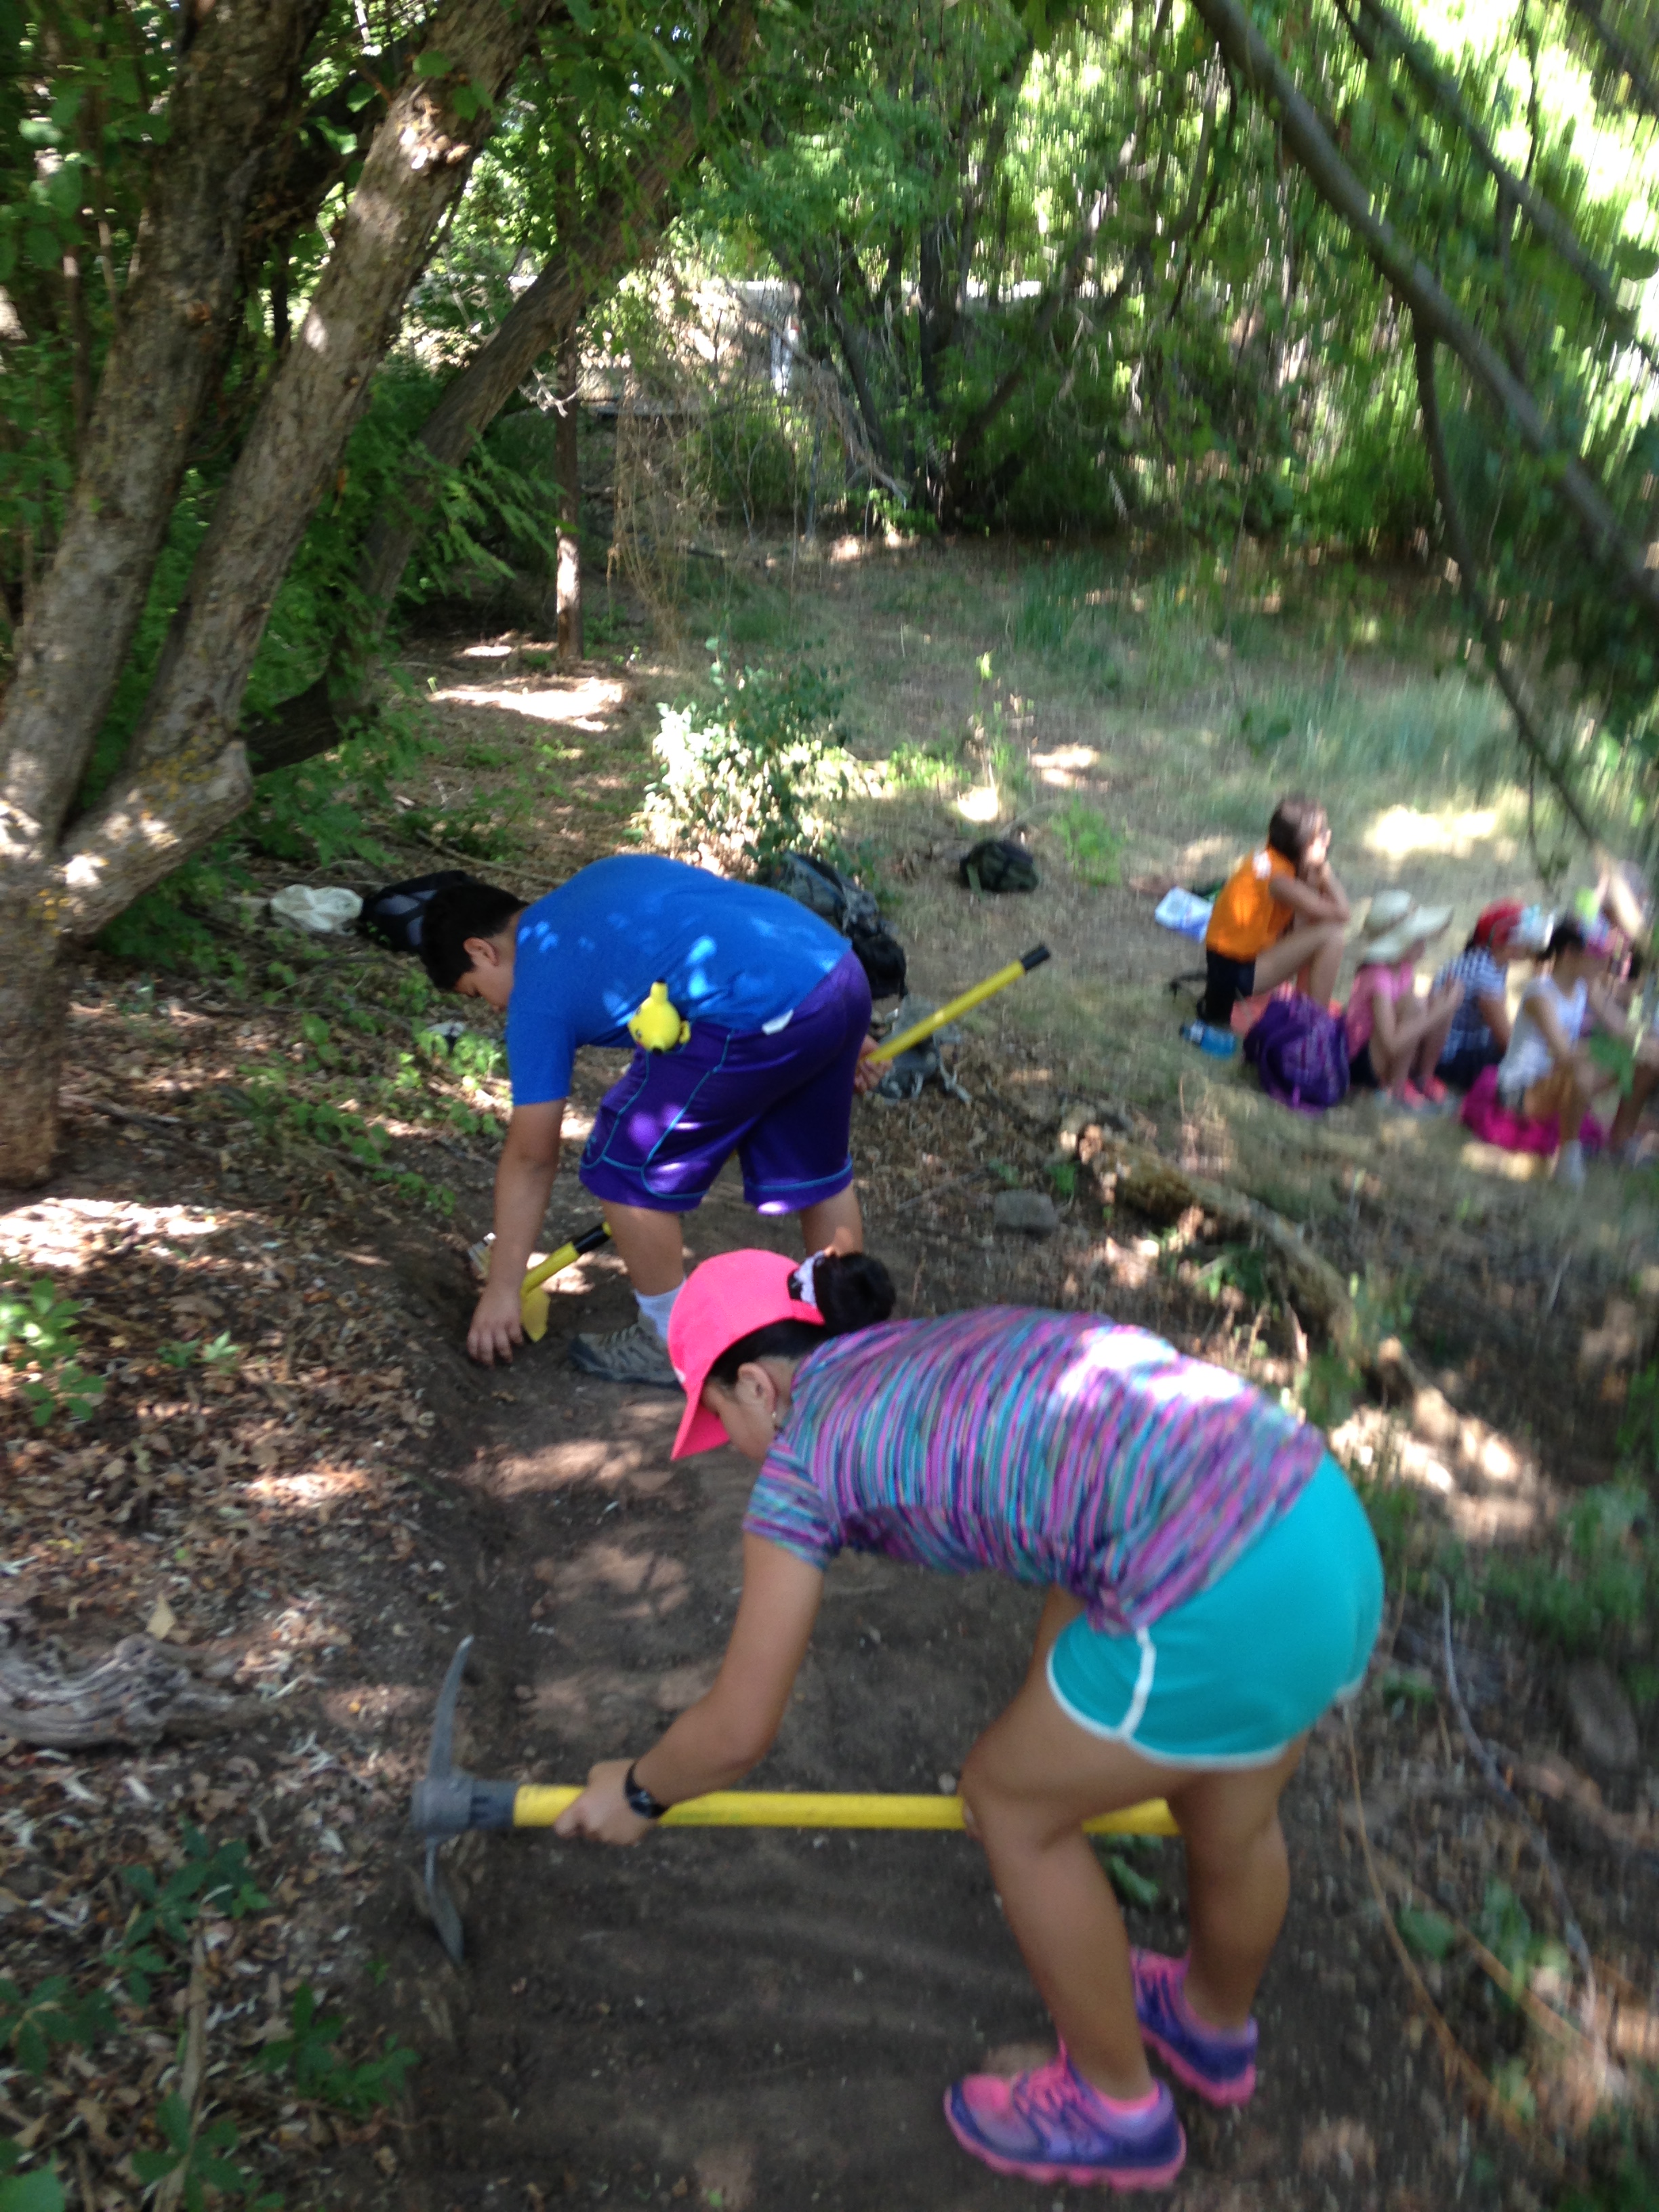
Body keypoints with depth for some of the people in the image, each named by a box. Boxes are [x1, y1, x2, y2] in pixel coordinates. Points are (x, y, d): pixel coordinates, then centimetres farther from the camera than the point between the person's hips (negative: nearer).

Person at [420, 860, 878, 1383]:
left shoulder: (538, 996, 7)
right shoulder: (611, 872, 27)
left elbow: (530, 1159, 9)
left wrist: (501, 1292, 19)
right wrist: (840, 1036, 30)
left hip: (756, 1022, -9)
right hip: (841, 969, 9)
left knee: (626, 1167, 10)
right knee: (814, 1166, 27)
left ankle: (672, 1347, 24)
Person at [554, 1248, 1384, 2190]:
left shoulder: (804, 1456, 5)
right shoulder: (961, 1351, 25)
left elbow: (736, 1732, 10)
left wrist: (638, 1790, 31)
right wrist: (1055, 1745, 46)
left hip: (1223, 1603, -8)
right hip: (1328, 1515, 8)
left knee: (1009, 1798, 20)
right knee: (1230, 1821, 34)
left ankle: (1117, 2103, 43)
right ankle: (1216, 2025, 65)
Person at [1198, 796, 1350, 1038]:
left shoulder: (1269, 857, 0)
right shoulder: (1278, 878, -26)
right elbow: (1341, 914, -23)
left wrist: (1321, 872, -11)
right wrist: (1324, 868, -15)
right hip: (1236, 972, -9)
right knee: (1330, 936, -16)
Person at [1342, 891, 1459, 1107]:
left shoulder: (1405, 967, -2)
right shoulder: (1379, 977, -27)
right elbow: (1391, 1044, -35)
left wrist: (1443, 1005, -18)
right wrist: (1438, 1012, -34)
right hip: (1360, 1063, -8)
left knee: (1440, 1000, -8)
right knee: (1411, 1005, -30)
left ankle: (1424, 1077, 4)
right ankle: (1395, 1087, -15)